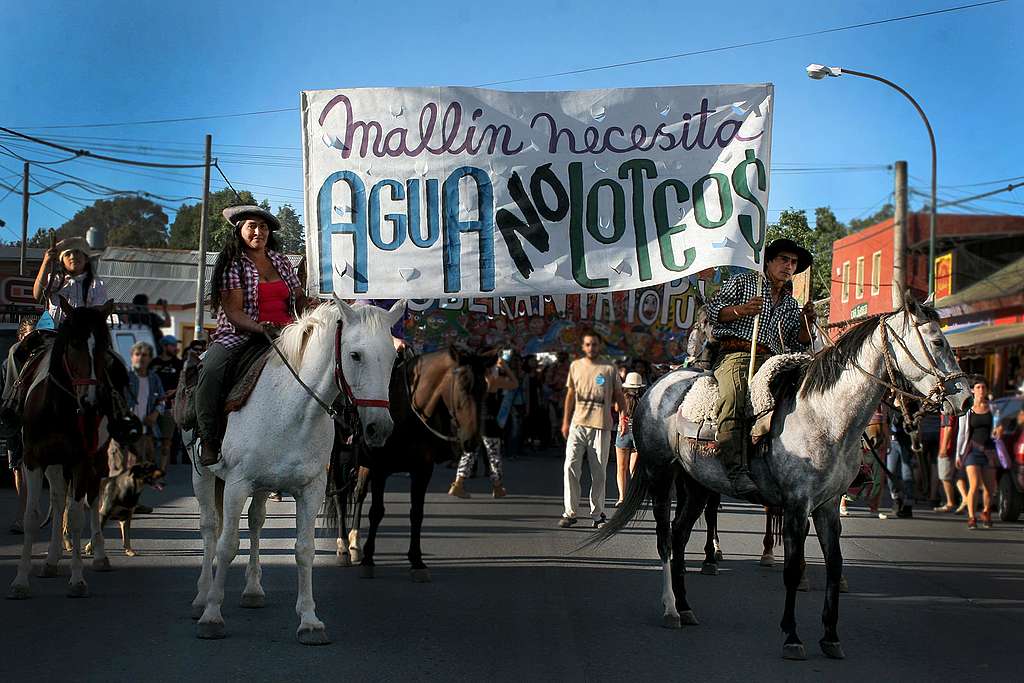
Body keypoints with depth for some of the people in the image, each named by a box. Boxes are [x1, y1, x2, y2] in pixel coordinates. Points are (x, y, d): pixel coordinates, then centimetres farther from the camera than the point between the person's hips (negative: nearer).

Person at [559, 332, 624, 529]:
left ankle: (597, 514, 12)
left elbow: (618, 395, 7)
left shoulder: (609, 369, 2)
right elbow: (570, 394, 15)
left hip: (601, 426, -2)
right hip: (578, 424, 2)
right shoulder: (576, 366, 10)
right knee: (570, 467, -8)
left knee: (599, 472, 3)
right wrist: (565, 422, 12)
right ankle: (569, 513, -4)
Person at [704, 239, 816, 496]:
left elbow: (798, 345, 24)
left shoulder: (791, 305, 29)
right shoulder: (742, 282, 17)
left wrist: (807, 323, 6)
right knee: (733, 398, -34)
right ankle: (735, 470, -45)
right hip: (735, 354, -5)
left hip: (771, 360, 6)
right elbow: (713, 309, 7)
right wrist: (742, 310, -10)